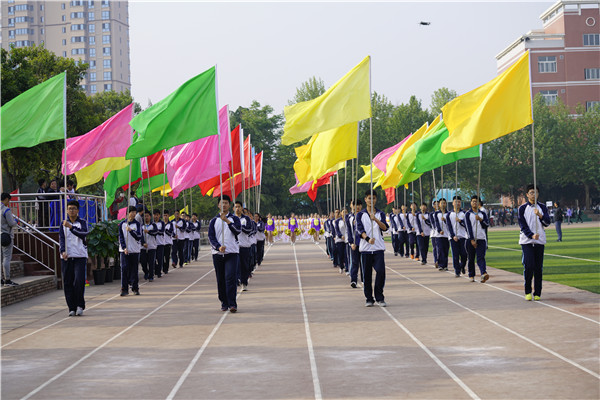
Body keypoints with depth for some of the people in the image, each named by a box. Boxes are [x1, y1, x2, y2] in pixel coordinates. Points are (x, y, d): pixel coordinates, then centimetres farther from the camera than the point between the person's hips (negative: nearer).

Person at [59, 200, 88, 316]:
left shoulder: (82, 223, 4)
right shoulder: (63, 224, 12)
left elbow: (83, 234, -14)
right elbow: (61, 238, 2)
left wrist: (71, 227, -27)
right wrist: (63, 251, -15)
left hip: (80, 255, -2)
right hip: (66, 257, 2)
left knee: (79, 281, -13)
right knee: (68, 283, 1)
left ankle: (80, 306, 1)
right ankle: (72, 308, 8)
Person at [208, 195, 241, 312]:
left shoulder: (234, 219, 6)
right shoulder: (214, 221, 9)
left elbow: (238, 231, -10)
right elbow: (211, 236, 1)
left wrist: (227, 221, -21)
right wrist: (218, 247, -16)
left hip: (232, 252, -2)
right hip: (217, 253, 2)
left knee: (231, 277, -14)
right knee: (220, 280, 5)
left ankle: (232, 304, -16)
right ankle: (224, 303, 16)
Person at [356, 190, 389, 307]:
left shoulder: (380, 214, 9)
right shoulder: (360, 215, 6)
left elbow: (385, 227, -6)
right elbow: (360, 230, -7)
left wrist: (376, 219, -23)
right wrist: (368, 239, -24)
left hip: (379, 247, 0)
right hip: (365, 248, 0)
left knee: (381, 271, -11)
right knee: (367, 274, 2)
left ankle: (379, 298, -1)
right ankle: (369, 299, 11)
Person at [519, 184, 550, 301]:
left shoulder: (542, 207, 9)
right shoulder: (522, 208, 3)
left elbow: (547, 223, -1)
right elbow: (523, 225, -4)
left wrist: (540, 215, -19)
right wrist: (532, 235, -18)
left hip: (540, 241, 2)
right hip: (526, 240, -2)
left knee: (538, 268, 0)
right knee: (529, 266, -12)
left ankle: (537, 293, 7)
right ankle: (527, 292, 2)